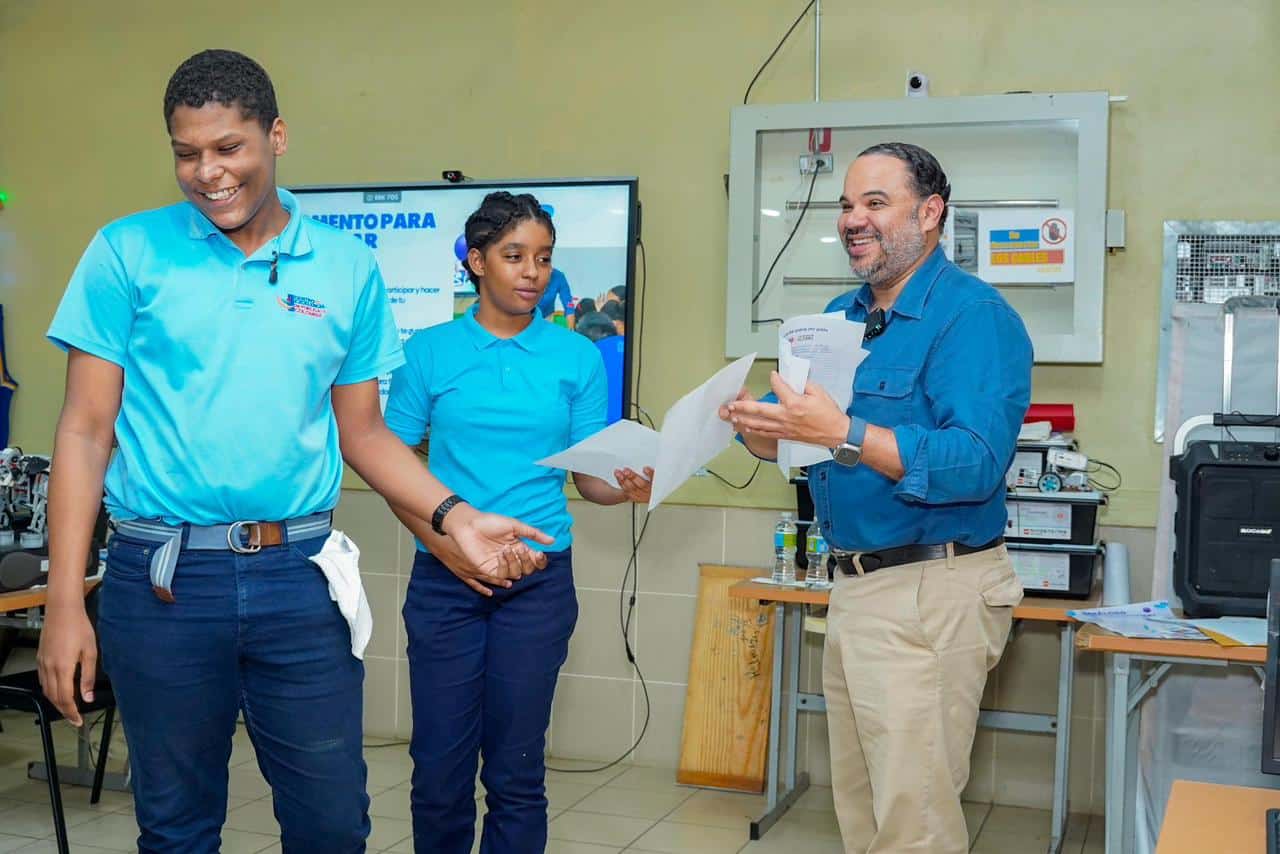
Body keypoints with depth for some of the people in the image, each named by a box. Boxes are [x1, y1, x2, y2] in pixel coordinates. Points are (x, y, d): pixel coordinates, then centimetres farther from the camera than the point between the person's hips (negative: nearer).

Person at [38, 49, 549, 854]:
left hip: (299, 577, 2)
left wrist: (455, 516, -3)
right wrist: (66, 601, -6)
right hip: (162, 579, -1)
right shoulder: (129, 254, 0)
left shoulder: (349, 267, 5)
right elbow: (86, 433, -1)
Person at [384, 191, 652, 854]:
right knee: (440, 766, 4)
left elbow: (589, 476, 4)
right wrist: (444, 544, -10)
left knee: (516, 768, 6)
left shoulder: (577, 356, 4)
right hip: (444, 576, 0)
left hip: (540, 577, 0)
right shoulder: (430, 351, 2)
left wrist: (626, 487, -18)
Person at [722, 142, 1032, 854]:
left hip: (931, 592, -9)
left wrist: (846, 434, -33)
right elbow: (797, 442, 14)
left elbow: (976, 464, -26)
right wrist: (759, 426, -9)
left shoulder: (974, 315, -14)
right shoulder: (841, 316, 13)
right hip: (856, 583, 9)